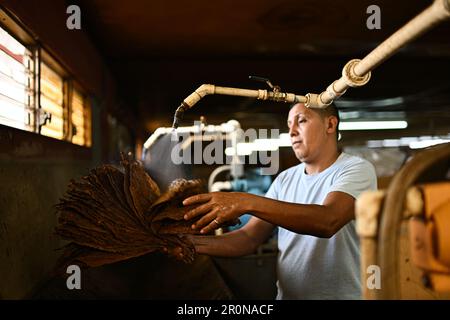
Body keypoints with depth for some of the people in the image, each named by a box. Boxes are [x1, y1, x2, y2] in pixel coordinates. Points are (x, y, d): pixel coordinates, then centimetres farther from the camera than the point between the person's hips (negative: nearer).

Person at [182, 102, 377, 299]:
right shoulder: (285, 179, 7)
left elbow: (328, 221, -26)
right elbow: (249, 238, 3)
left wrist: (247, 202, -32)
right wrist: (194, 244, -13)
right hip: (286, 294, 3)